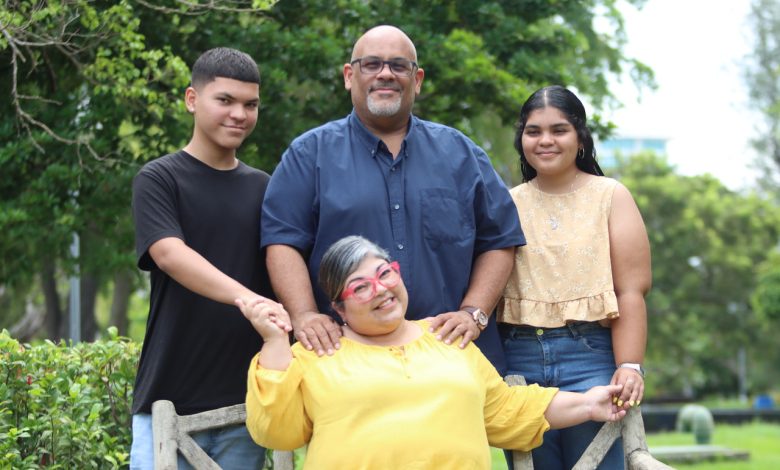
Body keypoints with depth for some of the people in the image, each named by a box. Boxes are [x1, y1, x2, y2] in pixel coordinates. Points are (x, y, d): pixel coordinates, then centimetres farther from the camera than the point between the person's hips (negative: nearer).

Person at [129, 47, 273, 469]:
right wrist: (245, 298, -33)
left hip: (244, 400, 4)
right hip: (171, 399, -4)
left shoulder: (263, 188, 13)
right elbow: (168, 253, -17)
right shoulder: (159, 178, -1)